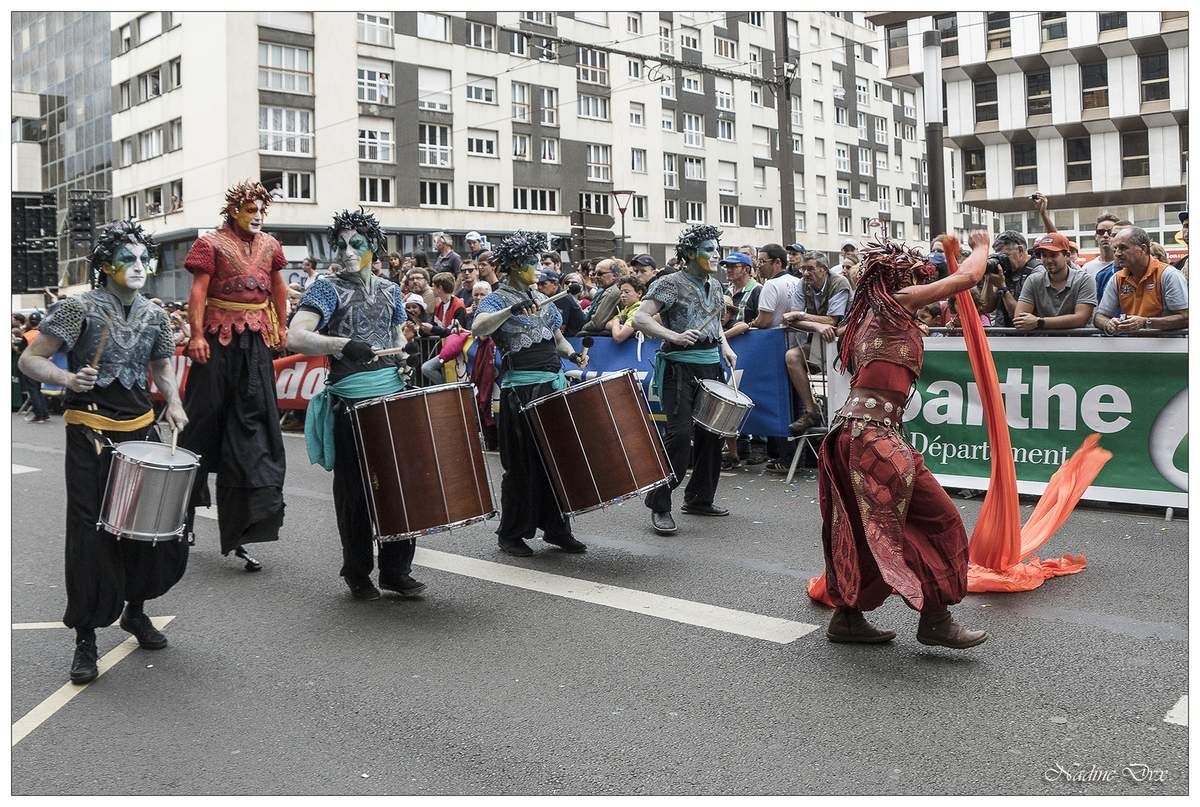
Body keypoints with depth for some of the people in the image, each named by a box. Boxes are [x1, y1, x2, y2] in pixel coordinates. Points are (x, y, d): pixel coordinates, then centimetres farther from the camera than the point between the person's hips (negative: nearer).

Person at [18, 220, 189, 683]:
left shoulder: (154, 316, 7)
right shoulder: (79, 308, -8)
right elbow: (30, 360, -7)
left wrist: (173, 403, 0)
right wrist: (67, 379, -26)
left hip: (141, 432, 5)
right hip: (91, 436, -5)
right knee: (92, 537, -4)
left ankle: (135, 610, 30)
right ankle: (86, 640, 10)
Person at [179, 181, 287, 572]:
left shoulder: (269, 245, 13)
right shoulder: (211, 244, -2)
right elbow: (198, 291, -9)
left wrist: (281, 326, 23)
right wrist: (196, 335, -17)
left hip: (257, 341, 4)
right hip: (219, 339, -4)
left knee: (253, 422, -3)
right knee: (206, 416, 4)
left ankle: (241, 529, -3)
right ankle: (188, 506, 26)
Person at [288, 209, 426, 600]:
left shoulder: (389, 289, 13)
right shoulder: (327, 288, -3)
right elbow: (295, 337, -18)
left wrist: (406, 361, 8)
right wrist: (341, 344, -31)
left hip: (394, 394, 5)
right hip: (351, 400, -5)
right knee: (355, 491, 3)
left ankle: (396, 570, 20)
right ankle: (357, 573, 19)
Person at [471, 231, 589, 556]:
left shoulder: (542, 298, 17)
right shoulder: (497, 300, -4)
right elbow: (477, 328, -24)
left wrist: (572, 353, 5)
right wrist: (513, 309, -33)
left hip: (555, 383, 7)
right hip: (521, 389, -6)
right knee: (523, 464, -1)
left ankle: (557, 529, 20)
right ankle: (511, 534, 12)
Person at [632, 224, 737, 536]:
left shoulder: (715, 285, 14)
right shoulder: (671, 283, -8)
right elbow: (639, 318, -17)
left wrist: (724, 347, 12)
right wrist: (674, 337, -28)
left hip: (712, 365, 7)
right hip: (680, 366, -7)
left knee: (711, 434, 9)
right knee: (681, 434, -14)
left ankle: (700, 498, 24)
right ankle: (659, 505, -4)